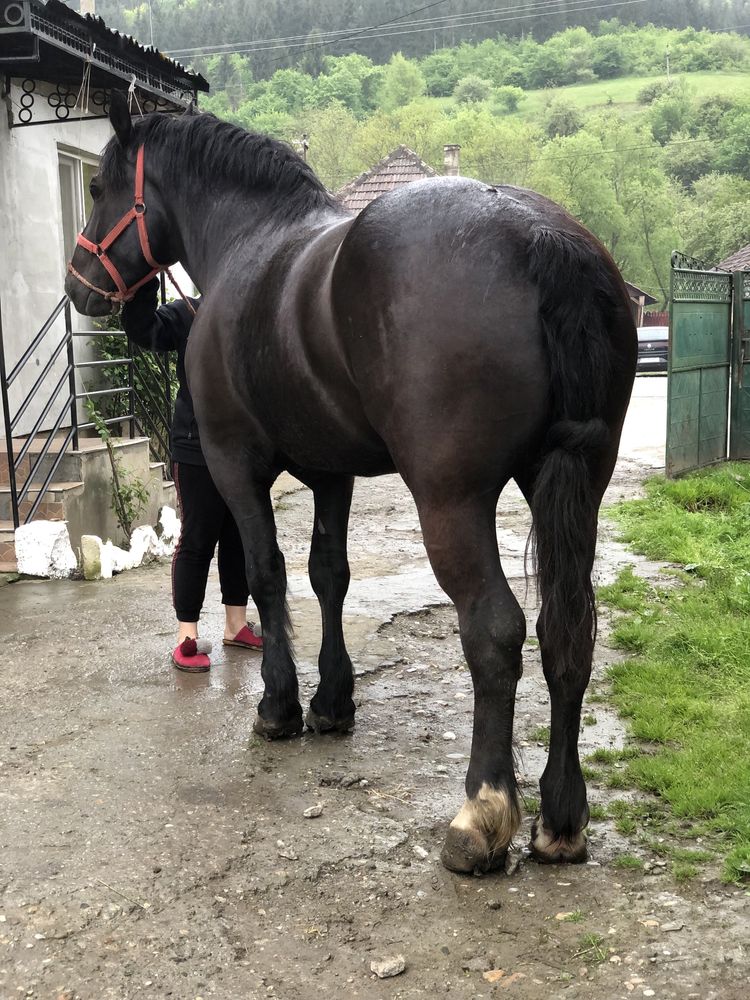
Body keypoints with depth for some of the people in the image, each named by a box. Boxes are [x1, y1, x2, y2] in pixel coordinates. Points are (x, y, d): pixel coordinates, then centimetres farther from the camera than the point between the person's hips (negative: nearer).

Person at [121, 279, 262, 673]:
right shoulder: (188, 315, -4)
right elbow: (144, 331, -18)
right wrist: (143, 287, -31)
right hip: (198, 452, -4)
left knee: (242, 539, 15)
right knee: (197, 541, 1)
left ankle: (236, 625, 30)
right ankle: (187, 637, 9)